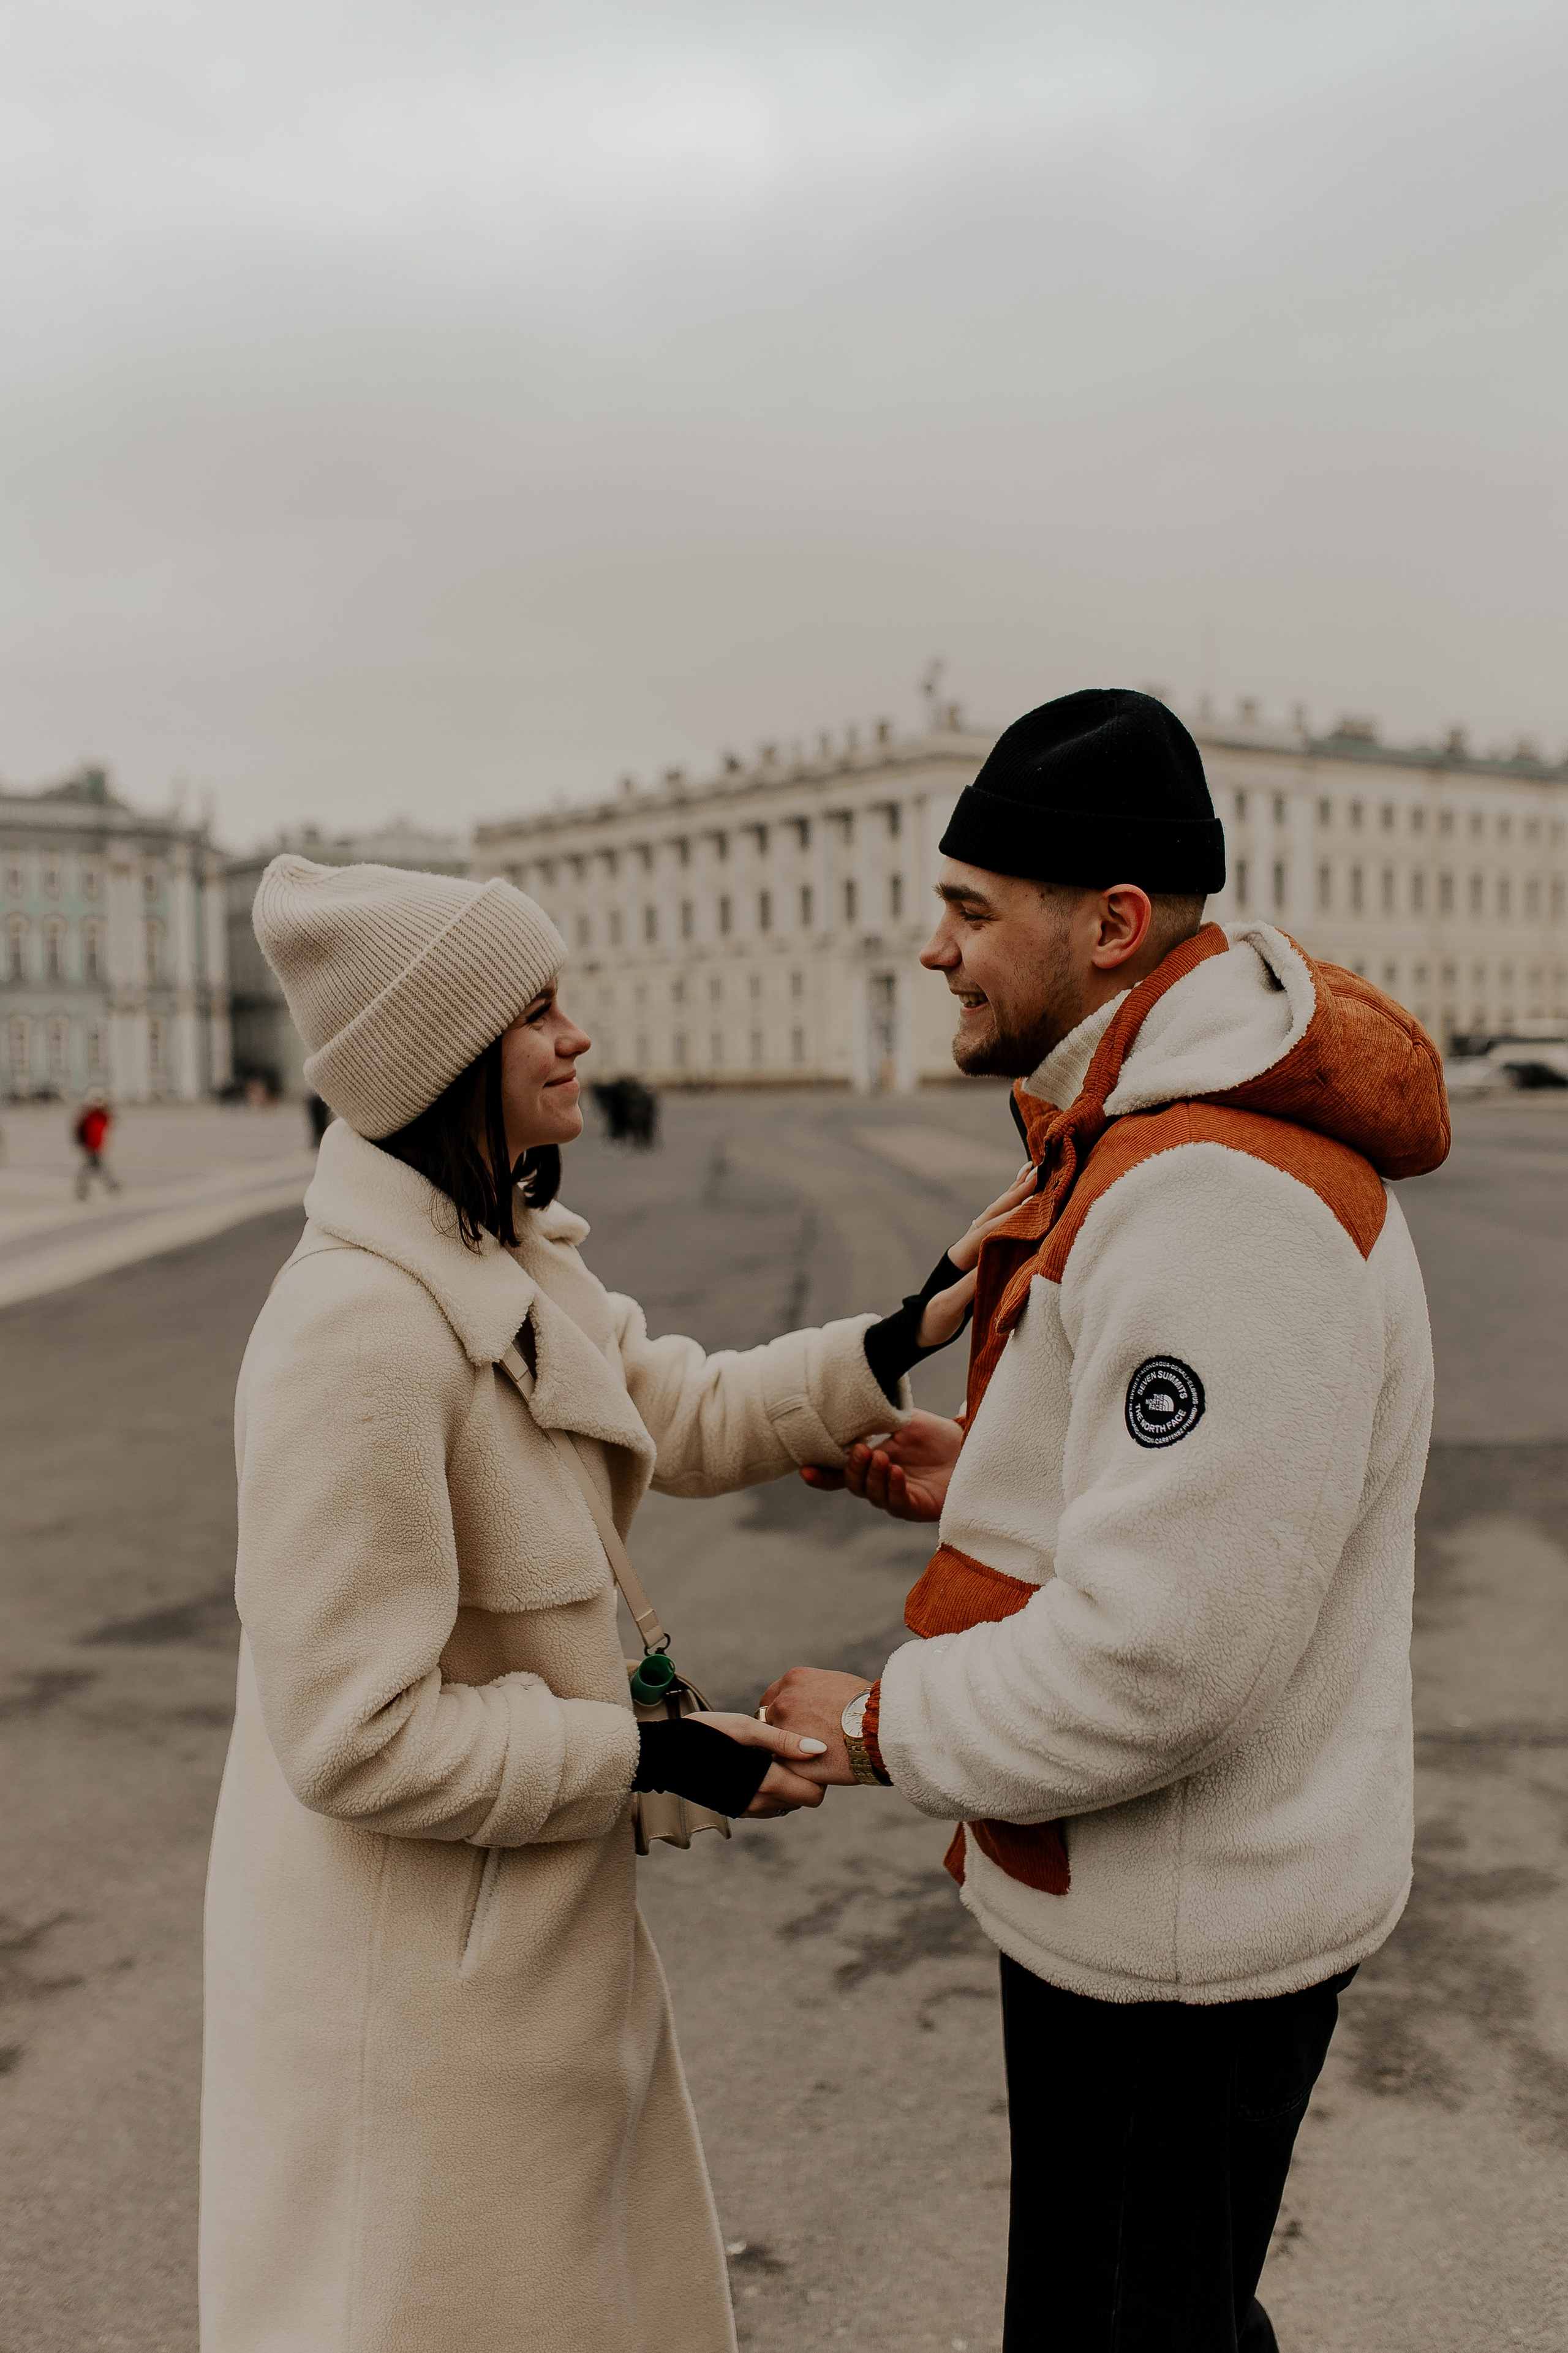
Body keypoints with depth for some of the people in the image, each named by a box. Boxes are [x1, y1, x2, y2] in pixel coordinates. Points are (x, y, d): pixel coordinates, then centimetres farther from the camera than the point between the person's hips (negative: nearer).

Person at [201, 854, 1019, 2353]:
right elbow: (361, 1737, -27)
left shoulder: (506, 1262, 2)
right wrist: (655, 1756, -21)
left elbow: (686, 1419, 8)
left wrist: (909, 1336, -5)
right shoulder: (358, 1332, -30)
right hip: (416, 1948, -9)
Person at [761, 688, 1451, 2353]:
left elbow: (1152, 1659, -31)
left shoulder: (1223, 1201, -29)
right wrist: (986, 1482, 5)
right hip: (1141, 1893, 10)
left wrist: (880, 1728, -17)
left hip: (1178, 1934, -10)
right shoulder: (1157, 1140, 7)